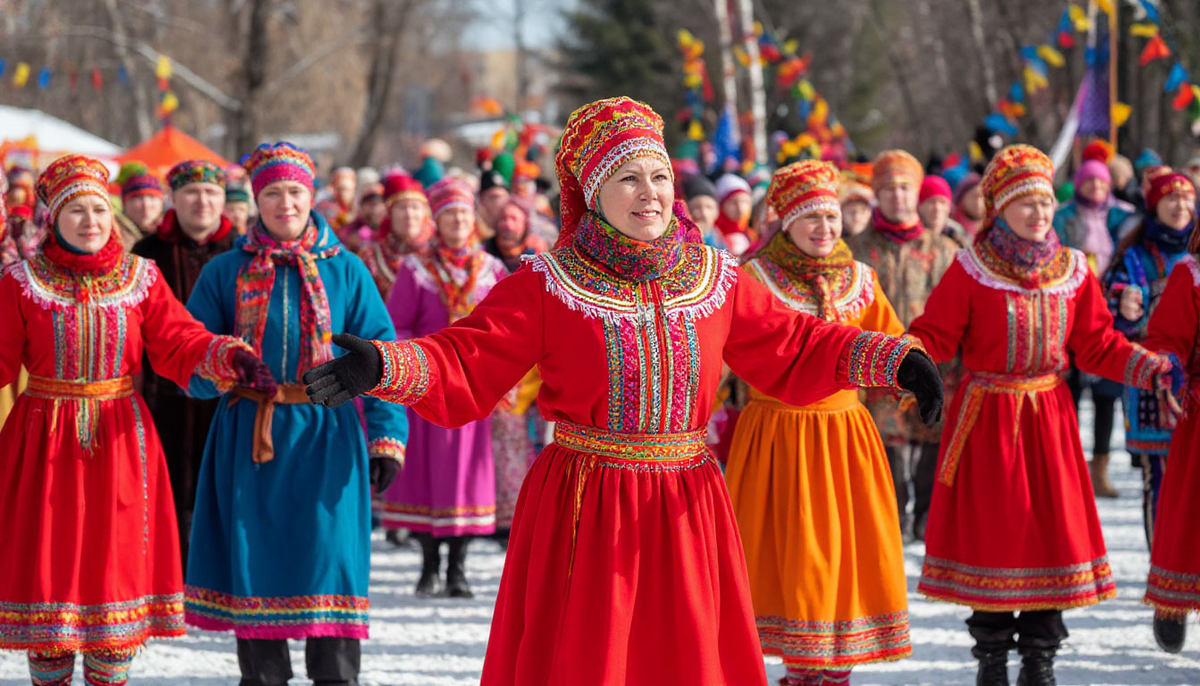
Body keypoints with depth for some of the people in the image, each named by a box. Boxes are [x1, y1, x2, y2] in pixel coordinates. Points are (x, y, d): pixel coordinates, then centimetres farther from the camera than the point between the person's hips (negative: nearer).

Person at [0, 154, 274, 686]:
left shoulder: (140, 278, 5)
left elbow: (179, 346, -3)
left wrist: (231, 358, -21)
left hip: (121, 440, 1)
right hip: (45, 442, -1)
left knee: (116, 559, 3)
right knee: (48, 561, 0)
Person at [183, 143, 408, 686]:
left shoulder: (345, 271, 5)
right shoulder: (226, 272, 7)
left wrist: (386, 438, -7)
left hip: (325, 438, -1)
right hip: (250, 438, 1)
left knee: (329, 557, -5)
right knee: (254, 560, 6)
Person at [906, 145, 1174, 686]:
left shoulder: (1072, 270, 6)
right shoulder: (971, 269, -5)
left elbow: (1097, 346, 9)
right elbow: (934, 336, -4)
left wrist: (1154, 368, -3)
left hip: (1049, 416, 3)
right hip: (986, 417, -3)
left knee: (1053, 526, 3)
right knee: (989, 532, -1)